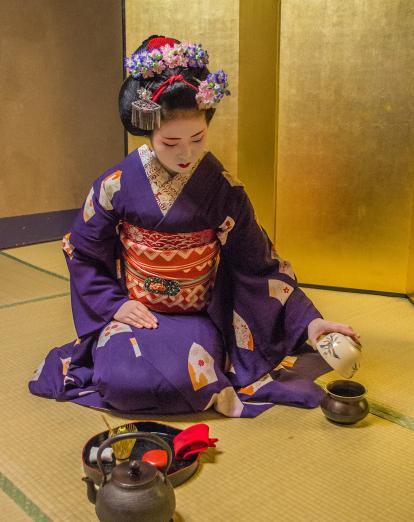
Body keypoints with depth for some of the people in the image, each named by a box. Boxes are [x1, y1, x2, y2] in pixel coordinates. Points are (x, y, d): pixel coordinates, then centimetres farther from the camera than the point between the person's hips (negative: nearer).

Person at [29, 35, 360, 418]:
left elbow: (258, 266, -5)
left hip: (197, 318, 0)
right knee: (124, 380, -27)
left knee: (182, 380, -30)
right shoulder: (117, 185, -8)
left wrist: (309, 321, -13)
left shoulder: (223, 191, -9)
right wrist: (114, 304, -10)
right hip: (133, 314, 1)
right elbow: (83, 255, 4)